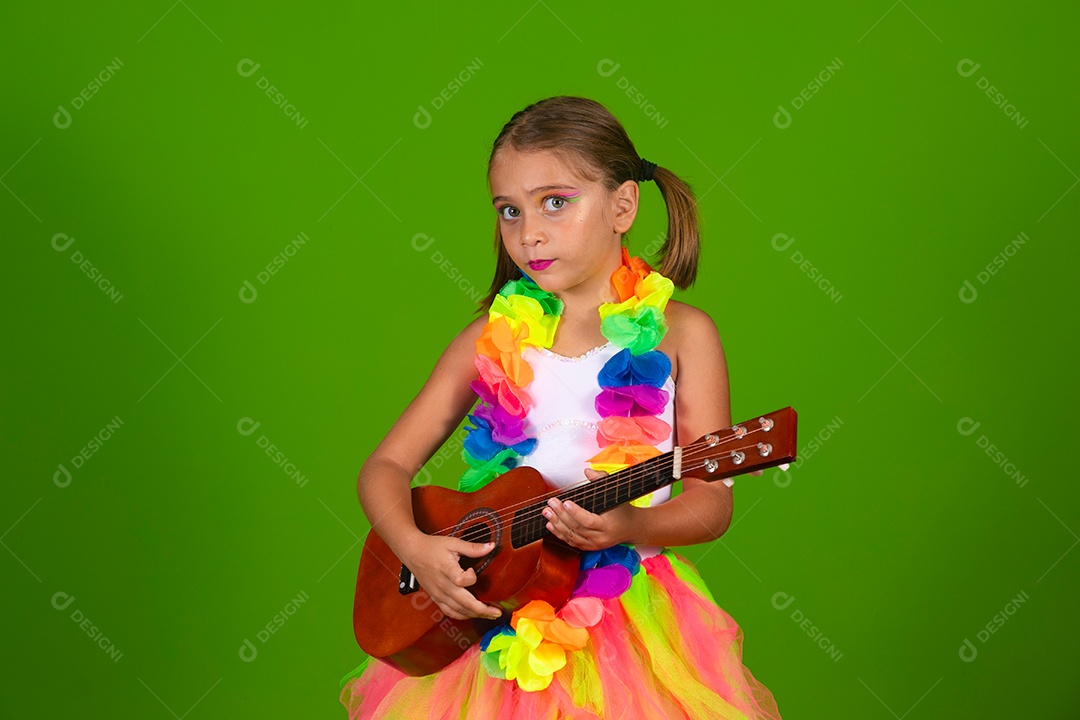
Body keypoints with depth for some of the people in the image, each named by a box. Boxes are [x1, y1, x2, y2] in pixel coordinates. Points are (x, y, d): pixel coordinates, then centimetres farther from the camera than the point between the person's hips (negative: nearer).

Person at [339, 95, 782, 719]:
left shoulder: (678, 333, -1)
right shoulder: (493, 339, 4)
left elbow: (713, 503, -2)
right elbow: (387, 466, 7)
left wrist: (629, 526, -22)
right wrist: (416, 548, -12)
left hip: (631, 605, -1)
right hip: (493, 609, 2)